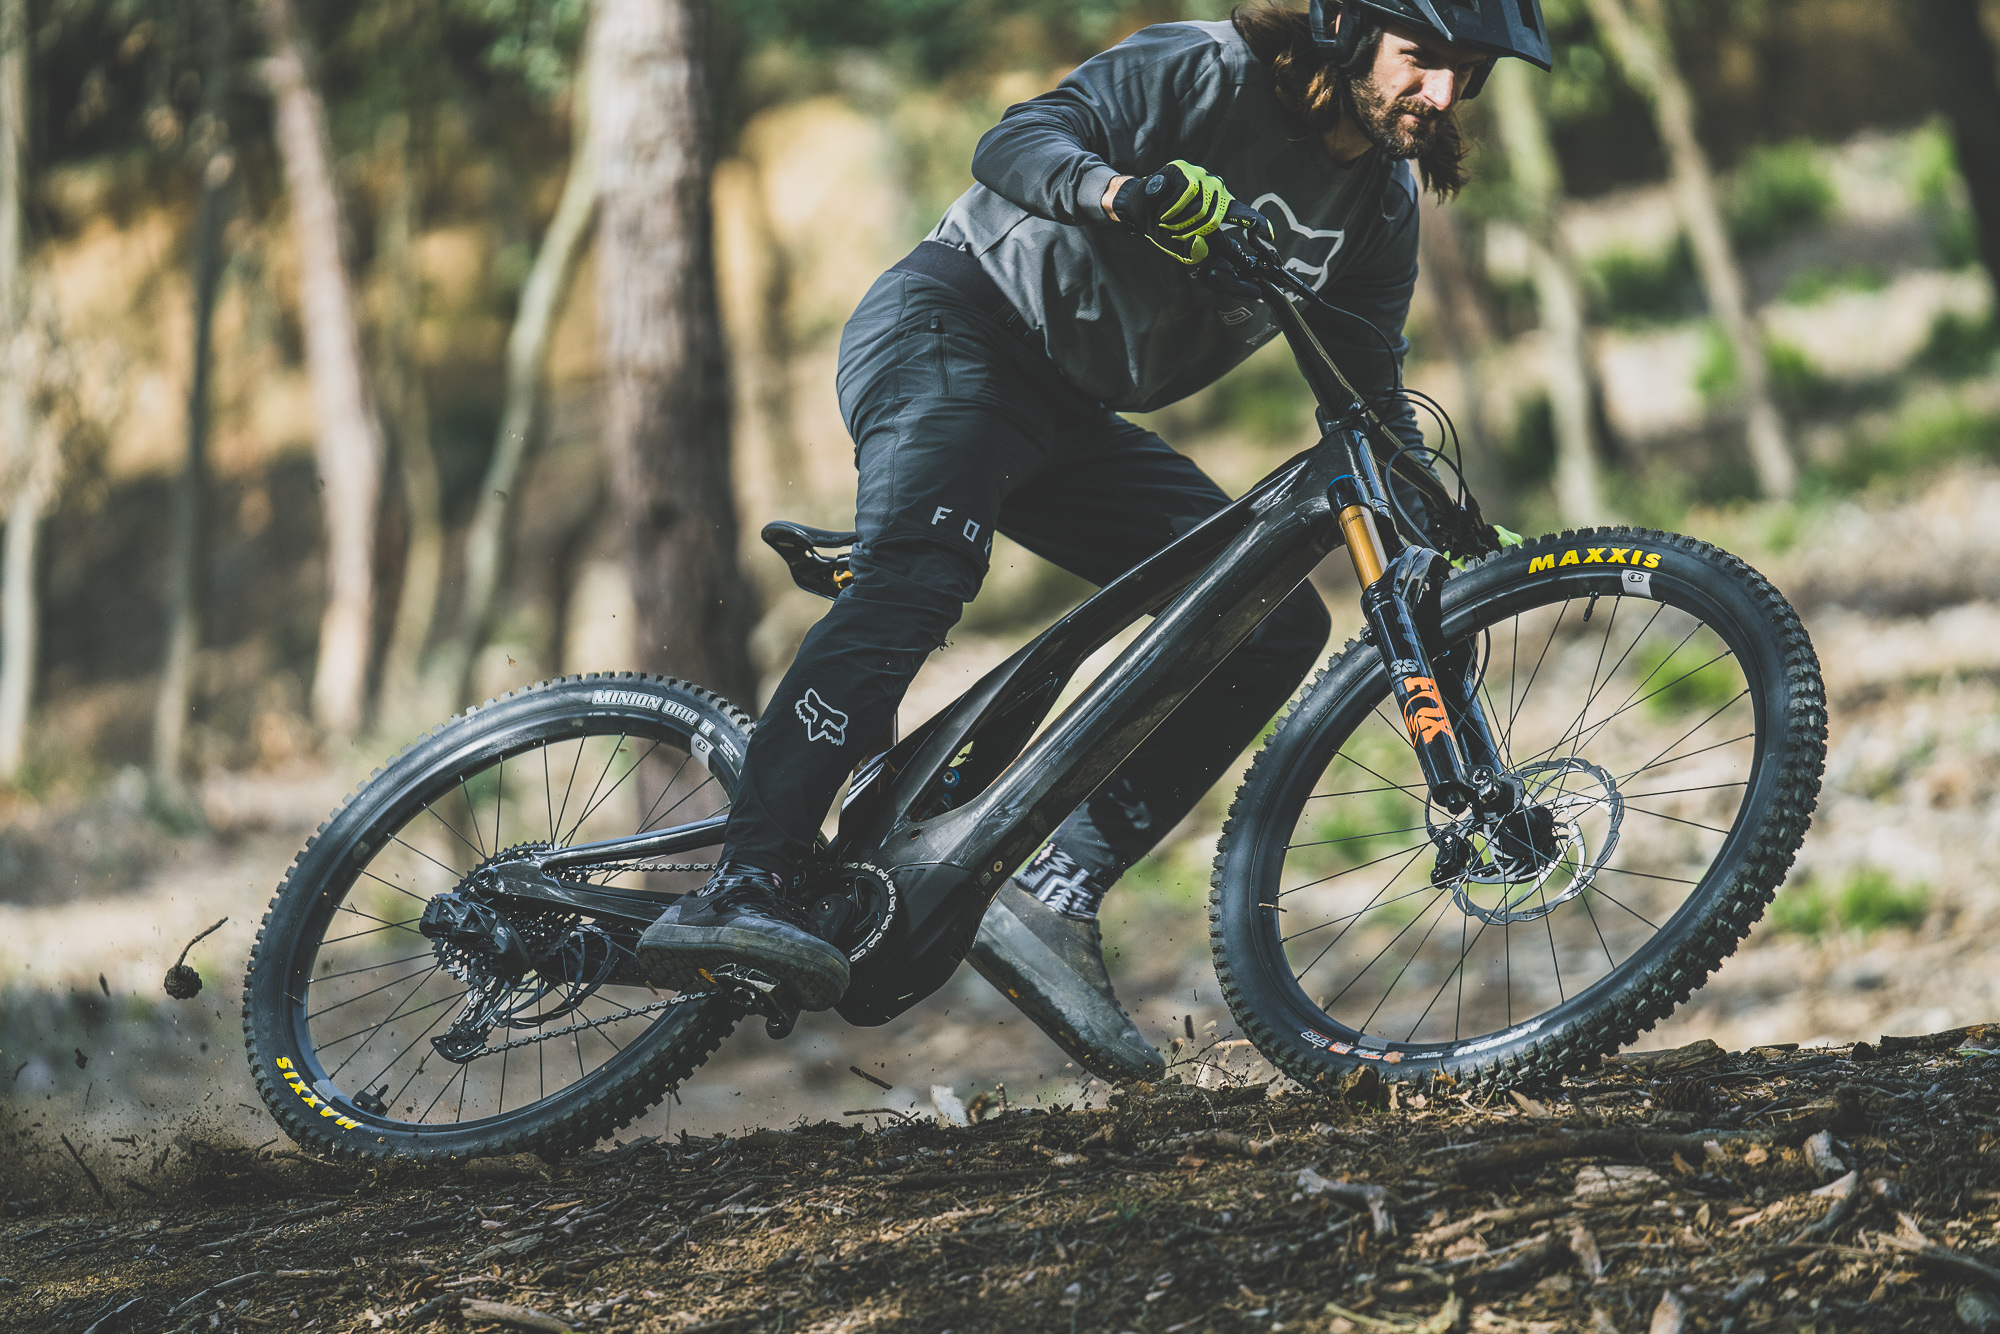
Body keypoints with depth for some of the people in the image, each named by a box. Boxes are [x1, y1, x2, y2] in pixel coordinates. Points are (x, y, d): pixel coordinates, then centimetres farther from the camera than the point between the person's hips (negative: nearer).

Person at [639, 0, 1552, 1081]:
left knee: (1276, 624, -7)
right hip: (951, 329, -8)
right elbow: (1017, 143, -27)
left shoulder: (1382, 209, 5)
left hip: (1071, 416, 8)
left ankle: (1053, 902, -13)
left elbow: (1373, 396, 14)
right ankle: (742, 891, -44)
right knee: (919, 574, -35)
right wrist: (1130, 191, -47)